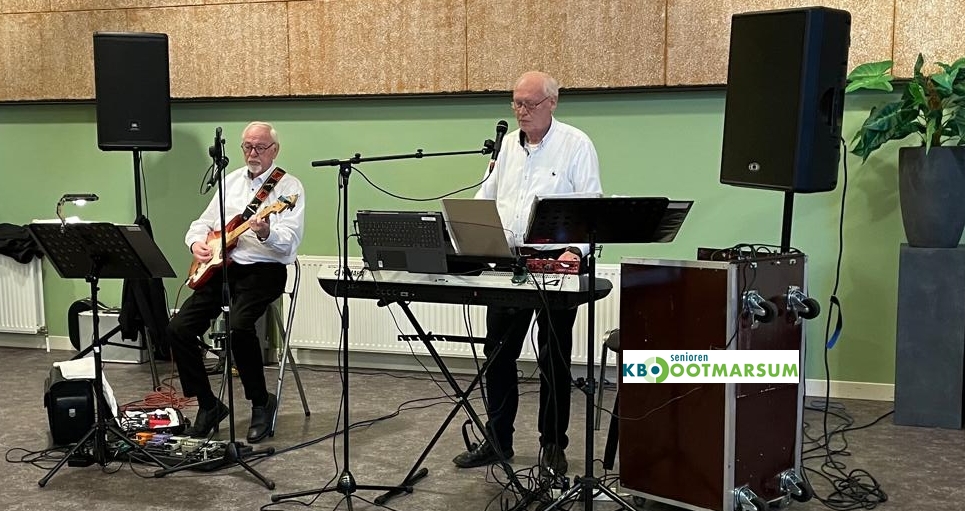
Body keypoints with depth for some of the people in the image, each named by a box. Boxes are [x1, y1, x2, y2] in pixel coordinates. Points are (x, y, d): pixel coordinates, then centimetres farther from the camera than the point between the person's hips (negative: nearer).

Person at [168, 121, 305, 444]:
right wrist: (196, 242, 1)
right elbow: (203, 223, 23)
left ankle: (261, 403, -9)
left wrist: (266, 233, -36)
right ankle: (208, 405, 5)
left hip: (263, 270, -6)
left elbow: (290, 243, -15)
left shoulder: (289, 187, -3)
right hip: (220, 268, 6)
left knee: (238, 326, -31)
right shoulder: (231, 181, 16)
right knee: (179, 328, -11)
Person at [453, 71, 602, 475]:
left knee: (554, 358, 4)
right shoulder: (507, 144, 13)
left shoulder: (576, 144, -5)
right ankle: (497, 439, 22)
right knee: (498, 351, 9)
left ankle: (553, 446, 17)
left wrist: (575, 249, -25)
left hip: (556, 261, -5)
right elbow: (486, 197, 17)